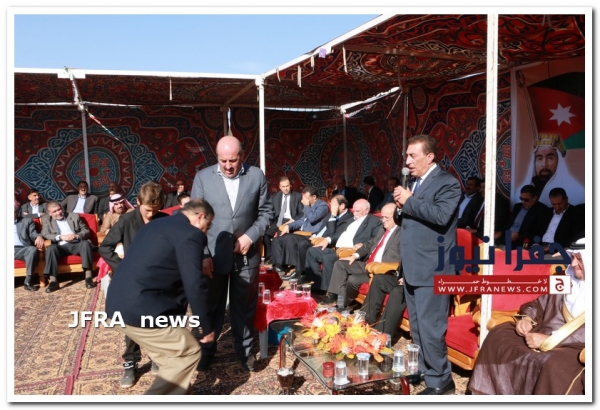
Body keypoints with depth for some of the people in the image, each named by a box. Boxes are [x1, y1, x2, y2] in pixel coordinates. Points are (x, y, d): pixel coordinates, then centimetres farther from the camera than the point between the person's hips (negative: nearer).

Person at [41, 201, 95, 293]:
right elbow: (45, 234, 1)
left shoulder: (74, 216, 16)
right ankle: (53, 281, -36)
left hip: (76, 244, 0)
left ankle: (88, 277, -35)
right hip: (61, 246, 0)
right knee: (51, 248, -32)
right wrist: (61, 237, -15)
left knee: (86, 243, -31)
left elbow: (86, 231, 11)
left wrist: (77, 236, -11)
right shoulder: (46, 219, 15)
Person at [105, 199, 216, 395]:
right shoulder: (190, 234, -8)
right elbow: (195, 285, -12)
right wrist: (207, 326, -1)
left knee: (168, 348, 26)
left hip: (118, 304, 10)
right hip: (140, 309, -10)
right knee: (188, 352, 5)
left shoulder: (155, 225, 20)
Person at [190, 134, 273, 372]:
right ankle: (206, 350, 34)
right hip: (214, 254, 0)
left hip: (246, 254, 1)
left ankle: (245, 350, 32)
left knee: (245, 306, 13)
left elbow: (266, 212, 4)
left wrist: (250, 236, -11)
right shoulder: (203, 177, -3)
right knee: (211, 306, 14)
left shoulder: (256, 176, -1)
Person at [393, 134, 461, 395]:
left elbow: (441, 215, -26)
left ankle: (439, 380, 8)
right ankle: (422, 368, 32)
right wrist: (402, 205, -1)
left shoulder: (447, 183, -10)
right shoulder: (413, 182, 15)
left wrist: (409, 201, -18)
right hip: (412, 267, 9)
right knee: (416, 324, 17)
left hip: (432, 268, -9)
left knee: (430, 326, -5)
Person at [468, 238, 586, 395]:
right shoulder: (567, 280, 16)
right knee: (499, 335, -3)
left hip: (574, 347, -7)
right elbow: (540, 303, 25)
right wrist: (527, 318, 3)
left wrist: (549, 340, -23)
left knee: (555, 366, -37)